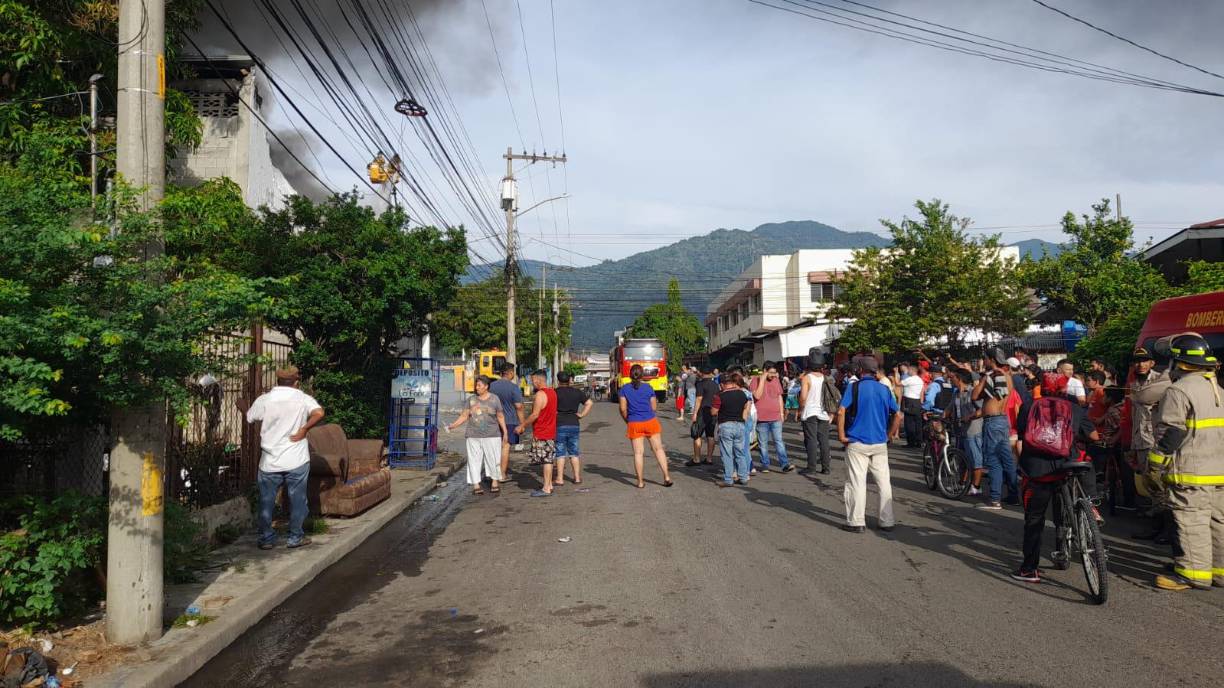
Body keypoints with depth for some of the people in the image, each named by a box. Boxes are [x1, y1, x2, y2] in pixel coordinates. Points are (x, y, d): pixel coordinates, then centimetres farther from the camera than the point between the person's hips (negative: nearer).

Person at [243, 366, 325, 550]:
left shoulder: (264, 399, -1)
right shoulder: (303, 398, -4)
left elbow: (249, 418, 13)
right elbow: (319, 413, -22)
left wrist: (241, 406, 32)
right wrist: (304, 428, -11)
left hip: (269, 461, 1)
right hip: (296, 461, -1)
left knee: (266, 502, 13)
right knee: (297, 500, 11)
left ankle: (266, 539, 19)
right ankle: (295, 538, 16)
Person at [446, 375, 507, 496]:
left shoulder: (494, 399, 2)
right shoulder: (471, 399, 7)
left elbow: (500, 417, 7)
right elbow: (464, 416, 6)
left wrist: (505, 432, 4)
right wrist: (453, 425, -5)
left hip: (491, 436, -2)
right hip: (474, 436, 2)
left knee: (493, 459, 1)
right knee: (474, 459, 0)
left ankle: (494, 482, 16)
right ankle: (476, 485, 4)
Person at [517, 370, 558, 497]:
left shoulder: (540, 394, -17)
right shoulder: (552, 392, 11)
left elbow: (535, 415, -20)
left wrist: (522, 426, -12)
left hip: (541, 433, -9)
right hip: (551, 432, 9)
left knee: (546, 460, -6)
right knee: (549, 460, 14)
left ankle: (546, 489, -4)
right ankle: (549, 485, 21)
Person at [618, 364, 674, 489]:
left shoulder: (624, 389, -1)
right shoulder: (648, 388, 1)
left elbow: (623, 409, -1)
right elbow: (654, 408, 5)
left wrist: (627, 421, 14)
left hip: (634, 424, 0)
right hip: (650, 422, 0)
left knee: (638, 453, 3)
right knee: (658, 449, 8)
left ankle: (640, 482, 6)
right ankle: (667, 477, 7)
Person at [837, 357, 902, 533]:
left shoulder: (854, 387, -6)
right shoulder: (884, 389, 7)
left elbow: (841, 412, -16)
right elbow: (898, 415, 6)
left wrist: (841, 435, -8)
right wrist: (890, 434, 14)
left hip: (857, 443, -4)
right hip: (880, 443, 4)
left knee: (856, 483, 1)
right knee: (884, 482, 10)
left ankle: (856, 522, 4)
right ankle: (887, 522, 15)